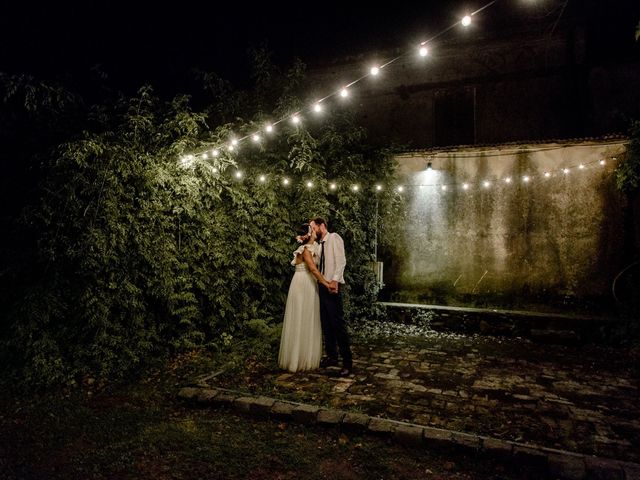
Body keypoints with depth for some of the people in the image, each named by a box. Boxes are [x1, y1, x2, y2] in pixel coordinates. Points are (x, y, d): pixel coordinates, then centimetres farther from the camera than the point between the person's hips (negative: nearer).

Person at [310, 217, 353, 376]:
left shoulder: (334, 238, -5)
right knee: (326, 324, 11)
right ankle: (332, 356, 21)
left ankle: (347, 362, -3)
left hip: (333, 286, -8)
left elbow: (341, 261, -15)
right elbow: (319, 264, 10)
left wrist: (334, 280, -26)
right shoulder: (320, 244, 18)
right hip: (322, 286, 8)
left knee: (338, 324, -9)